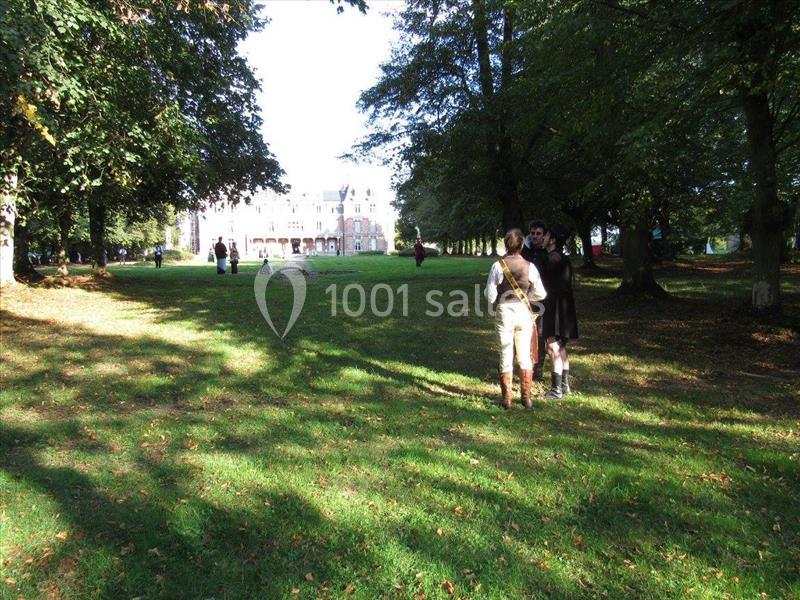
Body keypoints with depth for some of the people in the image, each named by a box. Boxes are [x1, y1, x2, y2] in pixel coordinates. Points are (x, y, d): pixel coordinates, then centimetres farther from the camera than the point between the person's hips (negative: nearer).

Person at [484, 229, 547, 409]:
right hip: (524, 312, 2)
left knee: (506, 355, 7)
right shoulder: (529, 267, -4)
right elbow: (540, 294, 1)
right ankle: (526, 397, 19)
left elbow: (490, 295, -8)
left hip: (504, 312, -1)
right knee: (525, 356, 13)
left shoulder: (498, 266, -9)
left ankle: (506, 399, 13)